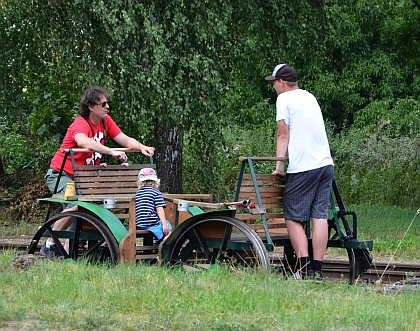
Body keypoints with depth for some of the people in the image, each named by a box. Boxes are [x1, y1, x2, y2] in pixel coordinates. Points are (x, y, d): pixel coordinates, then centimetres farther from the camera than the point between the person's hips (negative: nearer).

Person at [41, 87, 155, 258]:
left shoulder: (105, 122, 2)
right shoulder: (81, 124, -23)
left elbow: (125, 140, -1)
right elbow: (83, 141, -46)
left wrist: (141, 147, -22)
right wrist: (111, 152, -53)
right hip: (61, 174, -9)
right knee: (76, 206, -28)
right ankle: (49, 244, -16)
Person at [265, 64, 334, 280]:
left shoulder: (284, 99, -1)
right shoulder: (309, 97, 21)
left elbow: (283, 135, -4)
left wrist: (279, 166, -1)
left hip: (302, 168, -7)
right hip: (326, 164, 7)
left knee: (294, 218, -2)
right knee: (320, 217, 2)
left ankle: (305, 270, -11)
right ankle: (317, 269, -1)